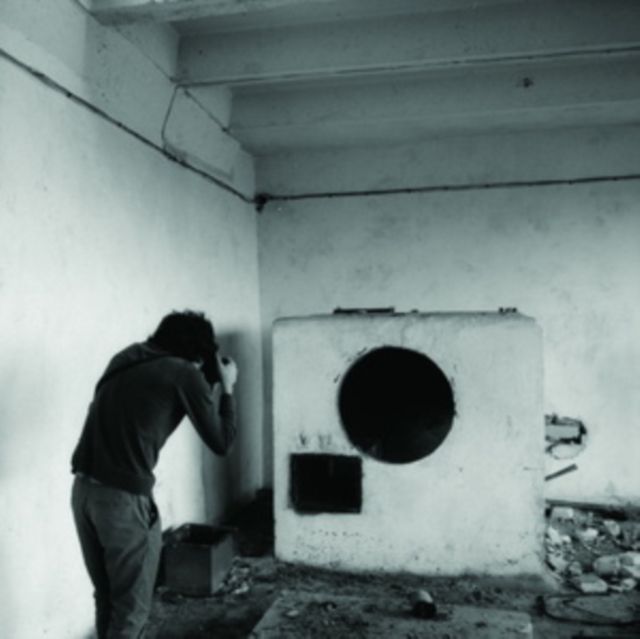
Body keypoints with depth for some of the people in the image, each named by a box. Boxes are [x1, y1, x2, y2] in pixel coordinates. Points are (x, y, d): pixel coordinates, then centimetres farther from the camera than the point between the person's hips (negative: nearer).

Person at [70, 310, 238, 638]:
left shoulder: (126, 358, 13)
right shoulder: (185, 374, -7)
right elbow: (220, 442, -1)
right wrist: (227, 388, 11)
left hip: (83, 489, 7)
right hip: (125, 498, -7)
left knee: (106, 597, 21)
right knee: (131, 607, 7)